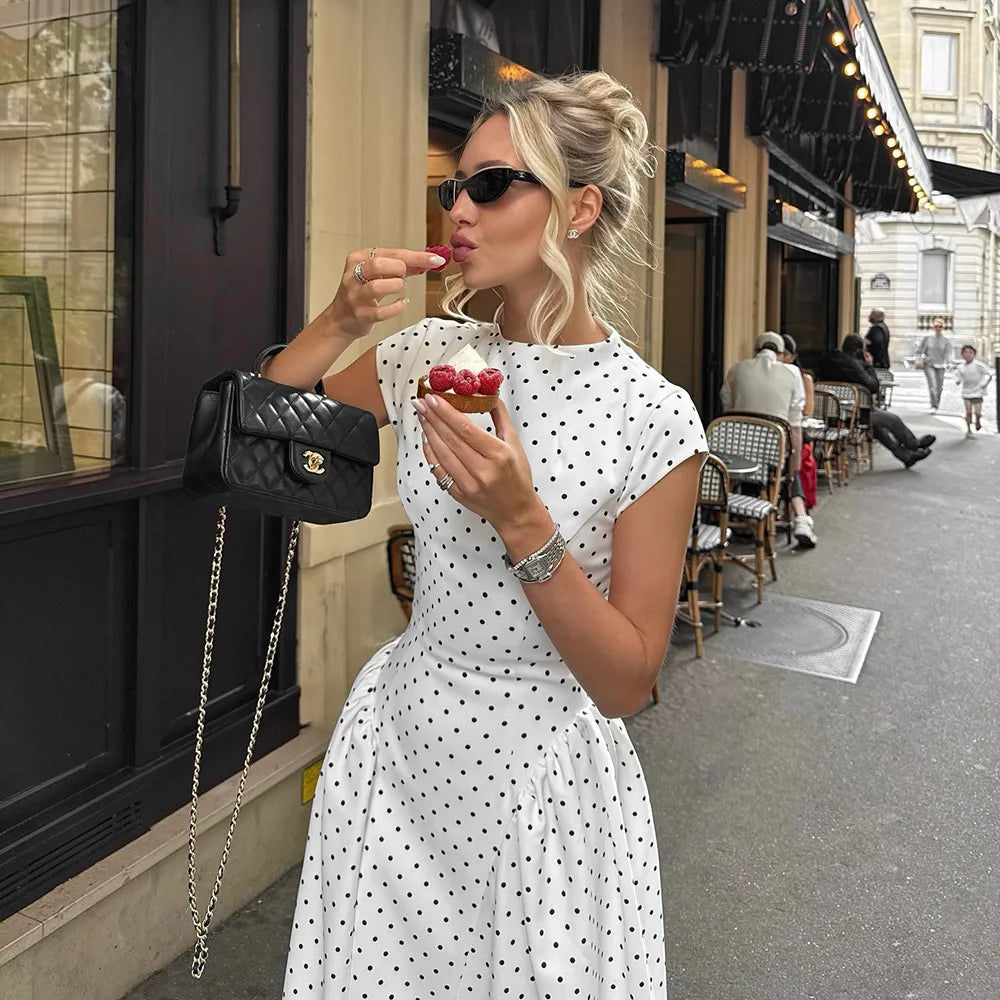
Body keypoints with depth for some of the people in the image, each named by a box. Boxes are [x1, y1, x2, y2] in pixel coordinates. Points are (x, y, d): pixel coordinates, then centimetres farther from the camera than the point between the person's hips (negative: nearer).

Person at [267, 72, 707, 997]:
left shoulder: (654, 417, -16)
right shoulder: (425, 356, -3)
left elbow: (626, 685, -15)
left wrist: (522, 521, -28)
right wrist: (339, 324, -11)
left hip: (547, 776, -4)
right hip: (398, 745, 4)